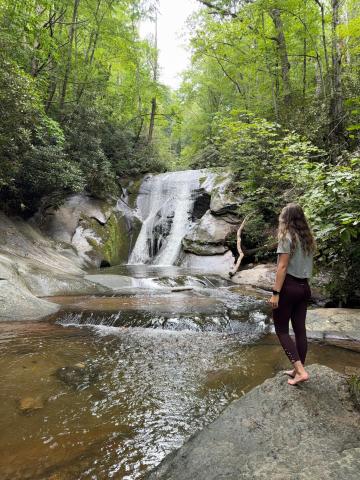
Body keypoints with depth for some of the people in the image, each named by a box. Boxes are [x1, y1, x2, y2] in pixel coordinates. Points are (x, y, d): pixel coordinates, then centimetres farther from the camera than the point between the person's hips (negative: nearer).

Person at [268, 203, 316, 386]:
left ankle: (300, 370, -4)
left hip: (289, 286, -7)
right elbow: (308, 265, 9)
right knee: (300, 329, 12)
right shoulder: (308, 238, 9)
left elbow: (282, 267, -17)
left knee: (281, 330, 3)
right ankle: (298, 369, 22)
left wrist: (275, 293, -16)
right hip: (304, 287, 7)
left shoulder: (287, 237, -12)